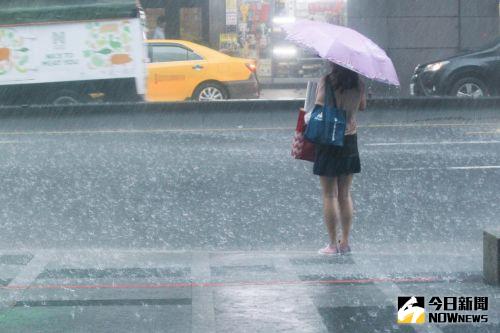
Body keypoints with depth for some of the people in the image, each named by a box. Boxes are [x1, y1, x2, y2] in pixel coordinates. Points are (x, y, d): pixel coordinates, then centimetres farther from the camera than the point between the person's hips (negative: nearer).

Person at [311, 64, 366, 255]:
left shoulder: (326, 82, -14)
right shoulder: (359, 84, 0)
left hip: (328, 141, -4)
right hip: (350, 140, 4)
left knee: (329, 195, 3)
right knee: (345, 195, 13)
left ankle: (333, 245, 4)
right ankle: (345, 243, 17)